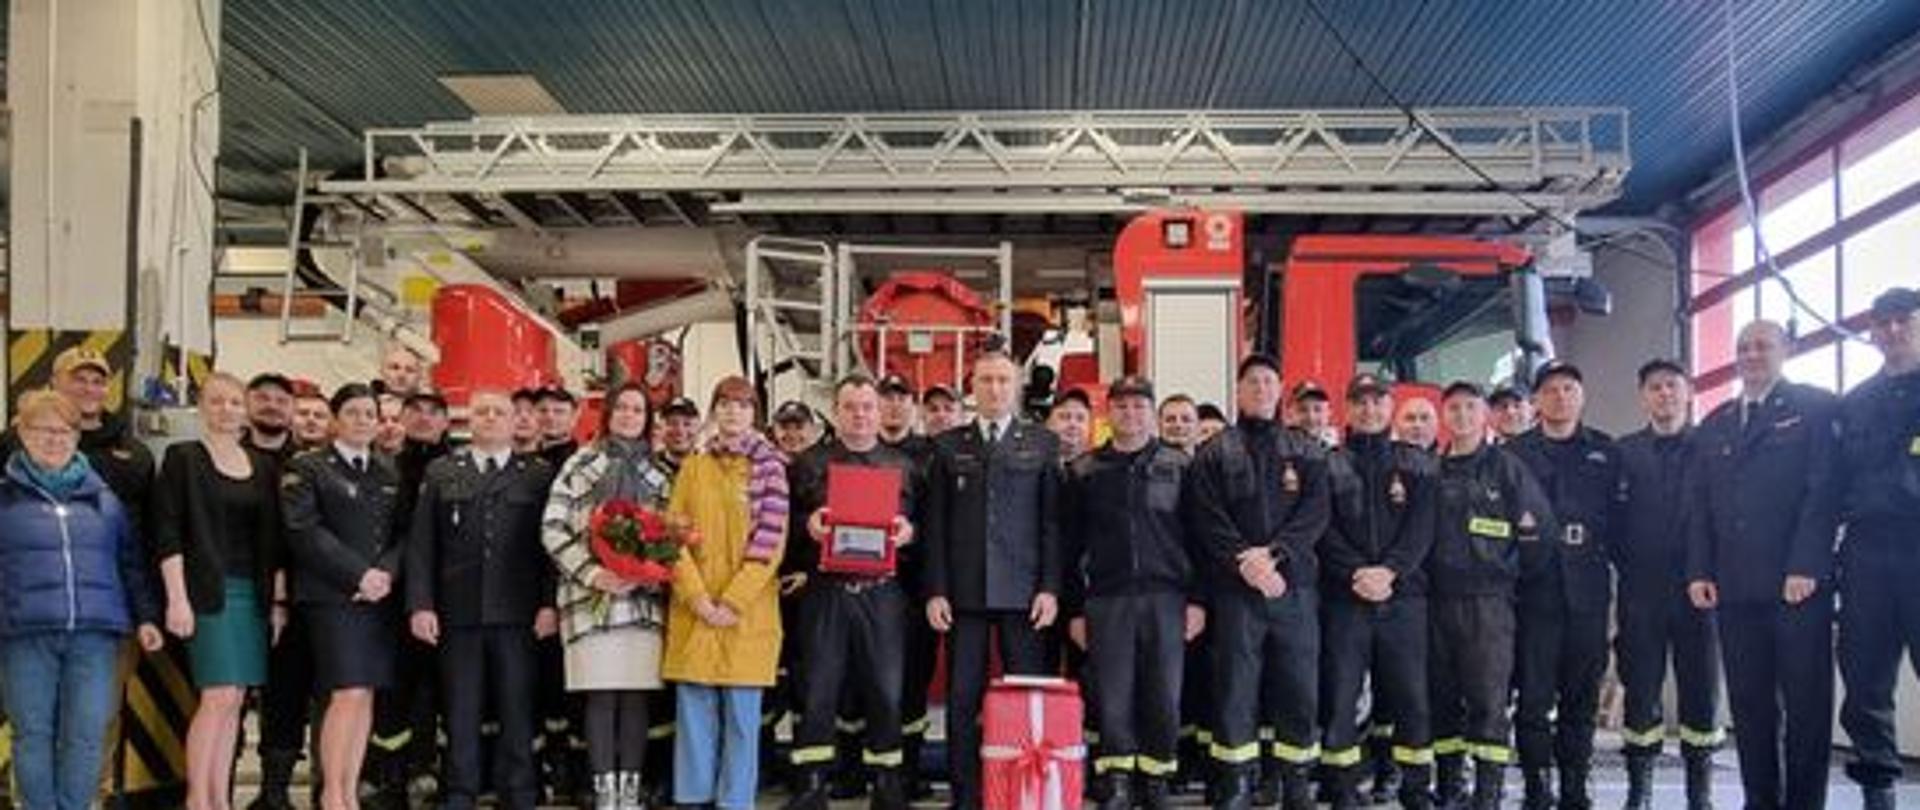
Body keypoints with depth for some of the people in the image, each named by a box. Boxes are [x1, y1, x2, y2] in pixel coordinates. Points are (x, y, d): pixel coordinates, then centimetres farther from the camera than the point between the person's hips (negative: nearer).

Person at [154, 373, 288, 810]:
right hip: (209, 590, -5)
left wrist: (279, 600, 9)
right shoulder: (182, 458, 1)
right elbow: (167, 533, -5)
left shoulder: (264, 465, 14)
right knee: (220, 696, -12)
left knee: (234, 699, 5)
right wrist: (177, 598, -12)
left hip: (255, 593, 5)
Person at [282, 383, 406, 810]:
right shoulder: (306, 468, 2)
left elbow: (402, 533, 12)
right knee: (348, 694, -11)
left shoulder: (390, 472, 16)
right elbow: (305, 532, -8)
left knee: (367, 696, 4)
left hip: (380, 595, 5)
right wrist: (358, 575, -14)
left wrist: (386, 573, -8)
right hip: (332, 595, -5)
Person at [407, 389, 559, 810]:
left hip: (517, 613, -1)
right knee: (460, 711, 5)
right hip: (458, 613, 1)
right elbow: (421, 544, 7)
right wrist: (420, 604, -2)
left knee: (517, 709, 2)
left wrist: (549, 603, -6)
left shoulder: (539, 474, 8)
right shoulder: (440, 472, 13)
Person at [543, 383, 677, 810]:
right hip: (593, 597, -3)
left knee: (636, 696, 2)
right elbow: (553, 528, -3)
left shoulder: (658, 475, 14)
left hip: (645, 599, 3)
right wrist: (593, 573, -13)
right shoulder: (581, 464, 4)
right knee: (601, 697, -3)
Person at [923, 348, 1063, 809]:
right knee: (962, 699, 2)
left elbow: (1054, 522, 4)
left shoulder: (1043, 444, 8)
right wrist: (935, 590, 0)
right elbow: (935, 524, 8)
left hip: (1023, 591, -1)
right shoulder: (948, 446, 11)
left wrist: (1050, 588, -4)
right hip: (964, 591, 1)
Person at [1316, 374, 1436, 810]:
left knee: (1411, 697, 2)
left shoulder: (1418, 465, 12)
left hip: (1404, 596, 1)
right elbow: (1324, 530, -1)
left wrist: (1389, 571, -14)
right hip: (1344, 598, -1)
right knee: (1340, 697, -1)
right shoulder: (1329, 466, 9)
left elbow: (1422, 528, 0)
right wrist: (1357, 573, -15)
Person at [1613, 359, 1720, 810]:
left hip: (1697, 587, 0)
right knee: (1640, 691, 2)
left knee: (1701, 692, 3)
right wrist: (1628, 569, -2)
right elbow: (1614, 518, 4)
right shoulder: (1624, 451, 7)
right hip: (1641, 591, 0)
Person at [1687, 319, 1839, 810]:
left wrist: (1805, 567, -14)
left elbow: (1823, 490, -6)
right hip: (1734, 586, 4)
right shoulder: (1714, 426, 19)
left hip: (1798, 583, -4)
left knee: (1806, 703, 0)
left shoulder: (1816, 408, 3)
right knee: (1749, 705, 4)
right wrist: (1699, 572, 4)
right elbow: (1700, 506, 15)